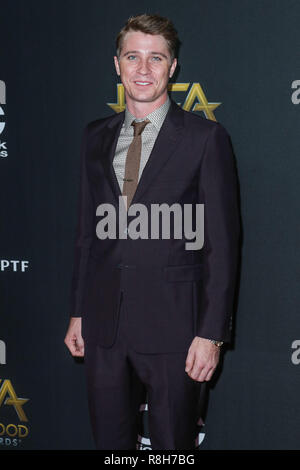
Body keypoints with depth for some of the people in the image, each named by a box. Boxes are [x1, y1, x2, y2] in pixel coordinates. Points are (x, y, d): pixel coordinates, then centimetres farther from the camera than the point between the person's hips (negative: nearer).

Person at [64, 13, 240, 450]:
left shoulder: (206, 137, -5)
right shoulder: (96, 136, 10)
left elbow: (222, 241, -7)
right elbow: (88, 229, 14)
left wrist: (212, 332, -11)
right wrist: (78, 311, 12)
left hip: (172, 325, -4)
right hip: (103, 323, 4)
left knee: (172, 444, 9)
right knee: (110, 440, 15)